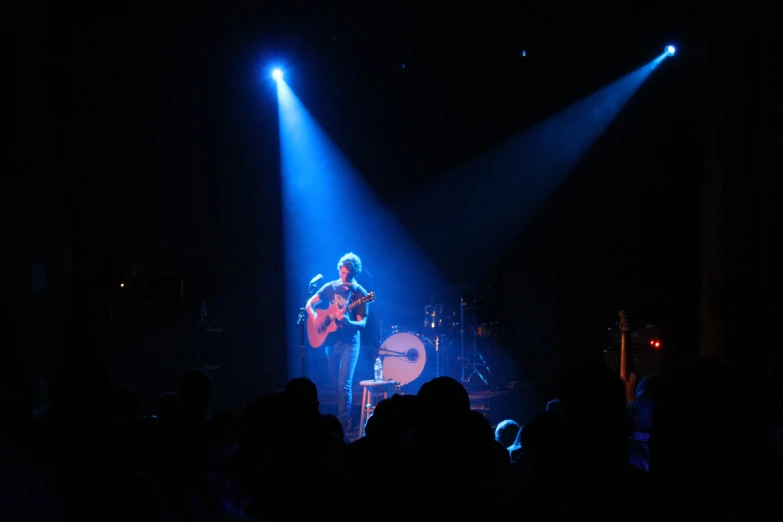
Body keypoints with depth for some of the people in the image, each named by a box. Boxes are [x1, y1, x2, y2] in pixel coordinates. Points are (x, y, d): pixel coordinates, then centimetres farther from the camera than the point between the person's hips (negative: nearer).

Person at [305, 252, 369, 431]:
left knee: (344, 384, -13)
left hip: (349, 343, -4)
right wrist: (314, 317, -11)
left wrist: (347, 322, -32)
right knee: (336, 384, 11)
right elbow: (309, 304, 9)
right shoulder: (331, 287, 3)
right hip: (331, 341, 4)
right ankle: (342, 414, 26)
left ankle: (344, 423, -8)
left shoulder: (360, 294, -9)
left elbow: (362, 323, -12)